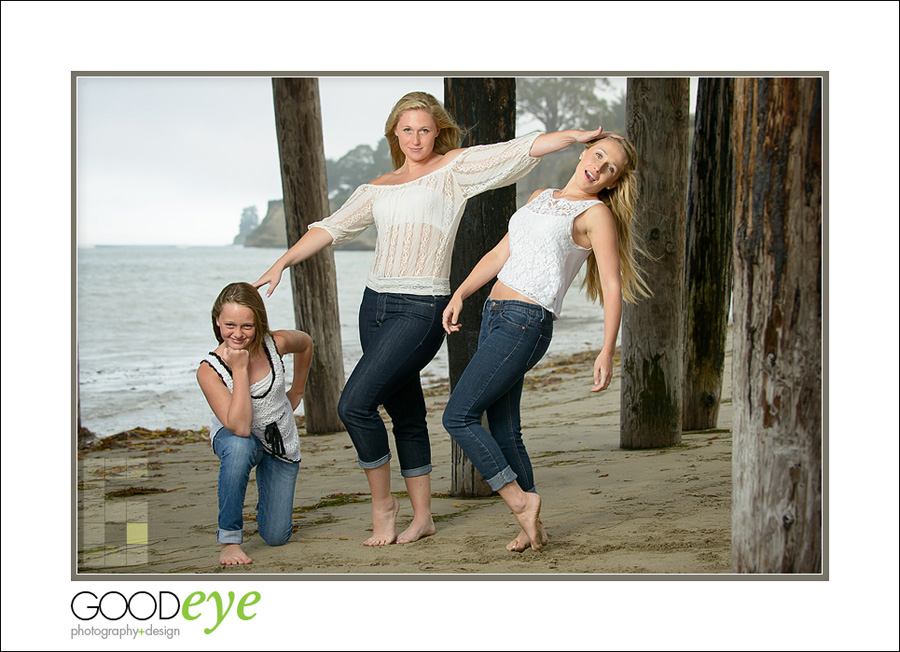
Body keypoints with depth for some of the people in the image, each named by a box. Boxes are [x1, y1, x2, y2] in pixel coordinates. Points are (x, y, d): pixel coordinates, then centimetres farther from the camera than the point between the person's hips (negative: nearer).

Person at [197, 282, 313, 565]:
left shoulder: (275, 344, -20)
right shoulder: (209, 370, -27)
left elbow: (305, 343, 6)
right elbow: (239, 427, -36)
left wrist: (297, 391, 13)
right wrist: (240, 369, -38)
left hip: (282, 442, 3)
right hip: (232, 437, -2)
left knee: (276, 537, -2)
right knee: (239, 447, -42)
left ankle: (268, 504, 36)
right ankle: (230, 540, -27)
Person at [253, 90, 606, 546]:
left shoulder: (456, 167, 2)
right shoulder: (378, 189, 16)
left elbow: (521, 149, -5)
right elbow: (331, 228, 15)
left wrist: (573, 136, -16)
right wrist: (282, 264, 7)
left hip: (422, 308, -6)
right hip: (376, 303, 6)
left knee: (355, 404, -15)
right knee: (405, 412, 11)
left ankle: (382, 501, 4)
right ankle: (422, 517, 21)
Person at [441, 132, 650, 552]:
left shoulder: (596, 214, -3)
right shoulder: (540, 198, 19)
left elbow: (613, 287, -9)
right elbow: (500, 255, 21)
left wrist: (607, 353, -18)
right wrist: (459, 295, 9)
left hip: (527, 324, -8)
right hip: (495, 317, 8)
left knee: (458, 416, -12)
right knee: (503, 431, 7)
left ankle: (520, 500, -3)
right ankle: (531, 526, 15)